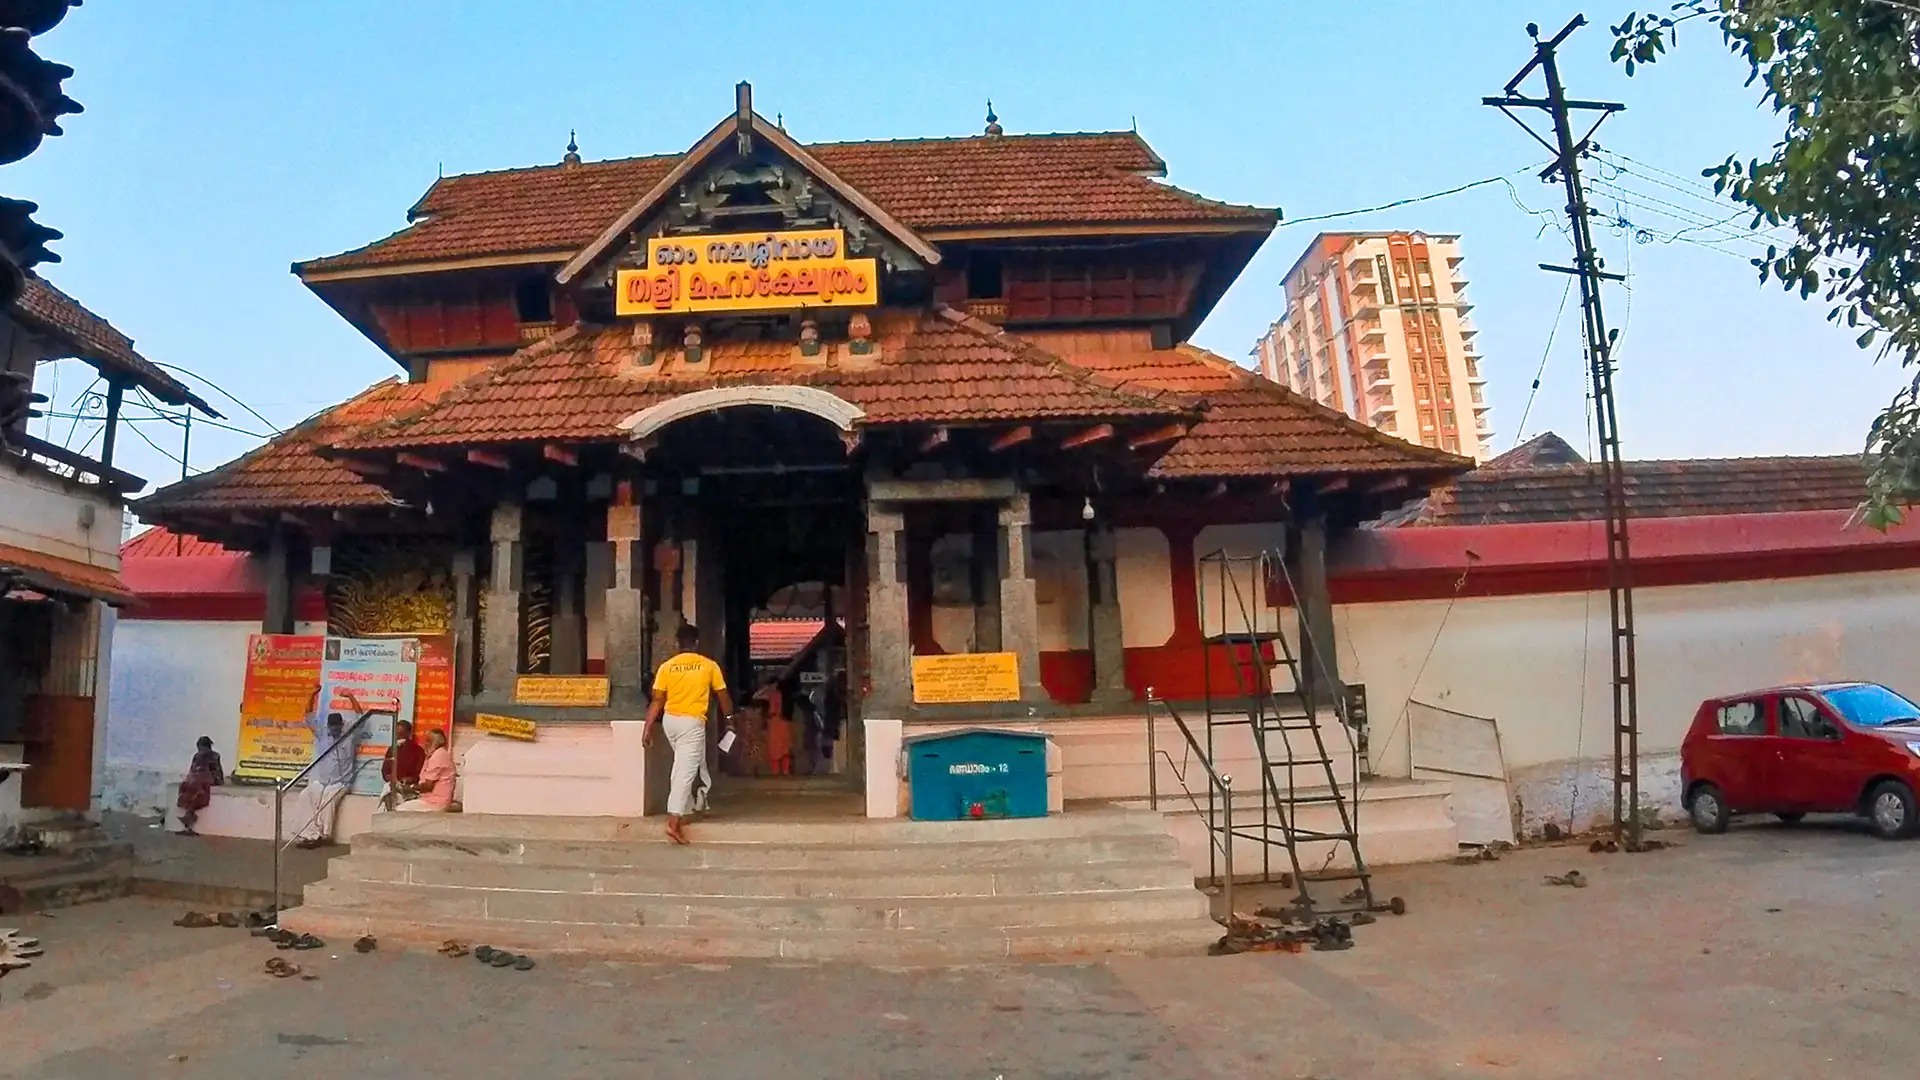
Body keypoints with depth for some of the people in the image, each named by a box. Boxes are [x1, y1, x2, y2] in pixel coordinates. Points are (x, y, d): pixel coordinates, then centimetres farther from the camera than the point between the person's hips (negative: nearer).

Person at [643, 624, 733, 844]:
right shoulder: (709, 666, -3)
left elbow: (657, 701, -2)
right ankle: (674, 822, -15)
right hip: (692, 723, -4)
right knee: (685, 771, -7)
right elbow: (723, 697, 6)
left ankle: (684, 811, 31)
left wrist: (648, 728, 2)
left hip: (669, 720, 4)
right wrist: (730, 717, 22)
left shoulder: (666, 667, 1)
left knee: (681, 766, 23)